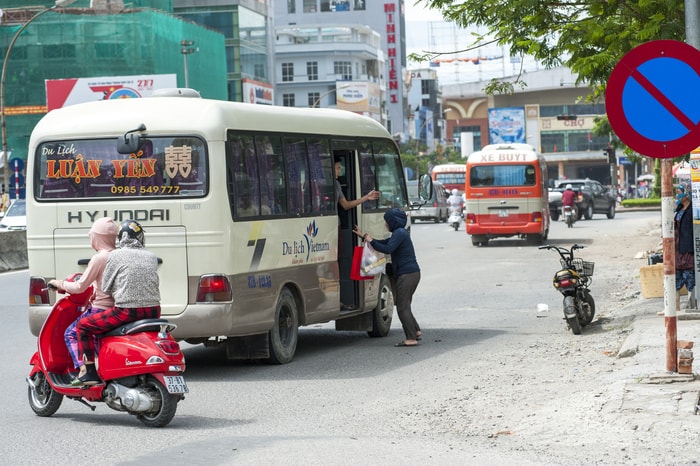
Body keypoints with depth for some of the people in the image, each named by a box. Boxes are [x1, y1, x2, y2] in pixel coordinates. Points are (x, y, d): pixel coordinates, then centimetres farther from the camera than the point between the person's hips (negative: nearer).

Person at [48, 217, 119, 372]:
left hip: (100, 309, -8)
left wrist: (59, 284, 1)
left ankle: (83, 367, -11)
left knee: (70, 334, 4)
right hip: (116, 308, 8)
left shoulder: (99, 258, -16)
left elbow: (80, 287, -13)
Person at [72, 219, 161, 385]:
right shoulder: (151, 257, 13)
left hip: (127, 311, -6)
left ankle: (88, 372, 1)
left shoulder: (116, 255, 0)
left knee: (83, 326, 9)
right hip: (153, 311, 6)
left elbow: (105, 288, 1)